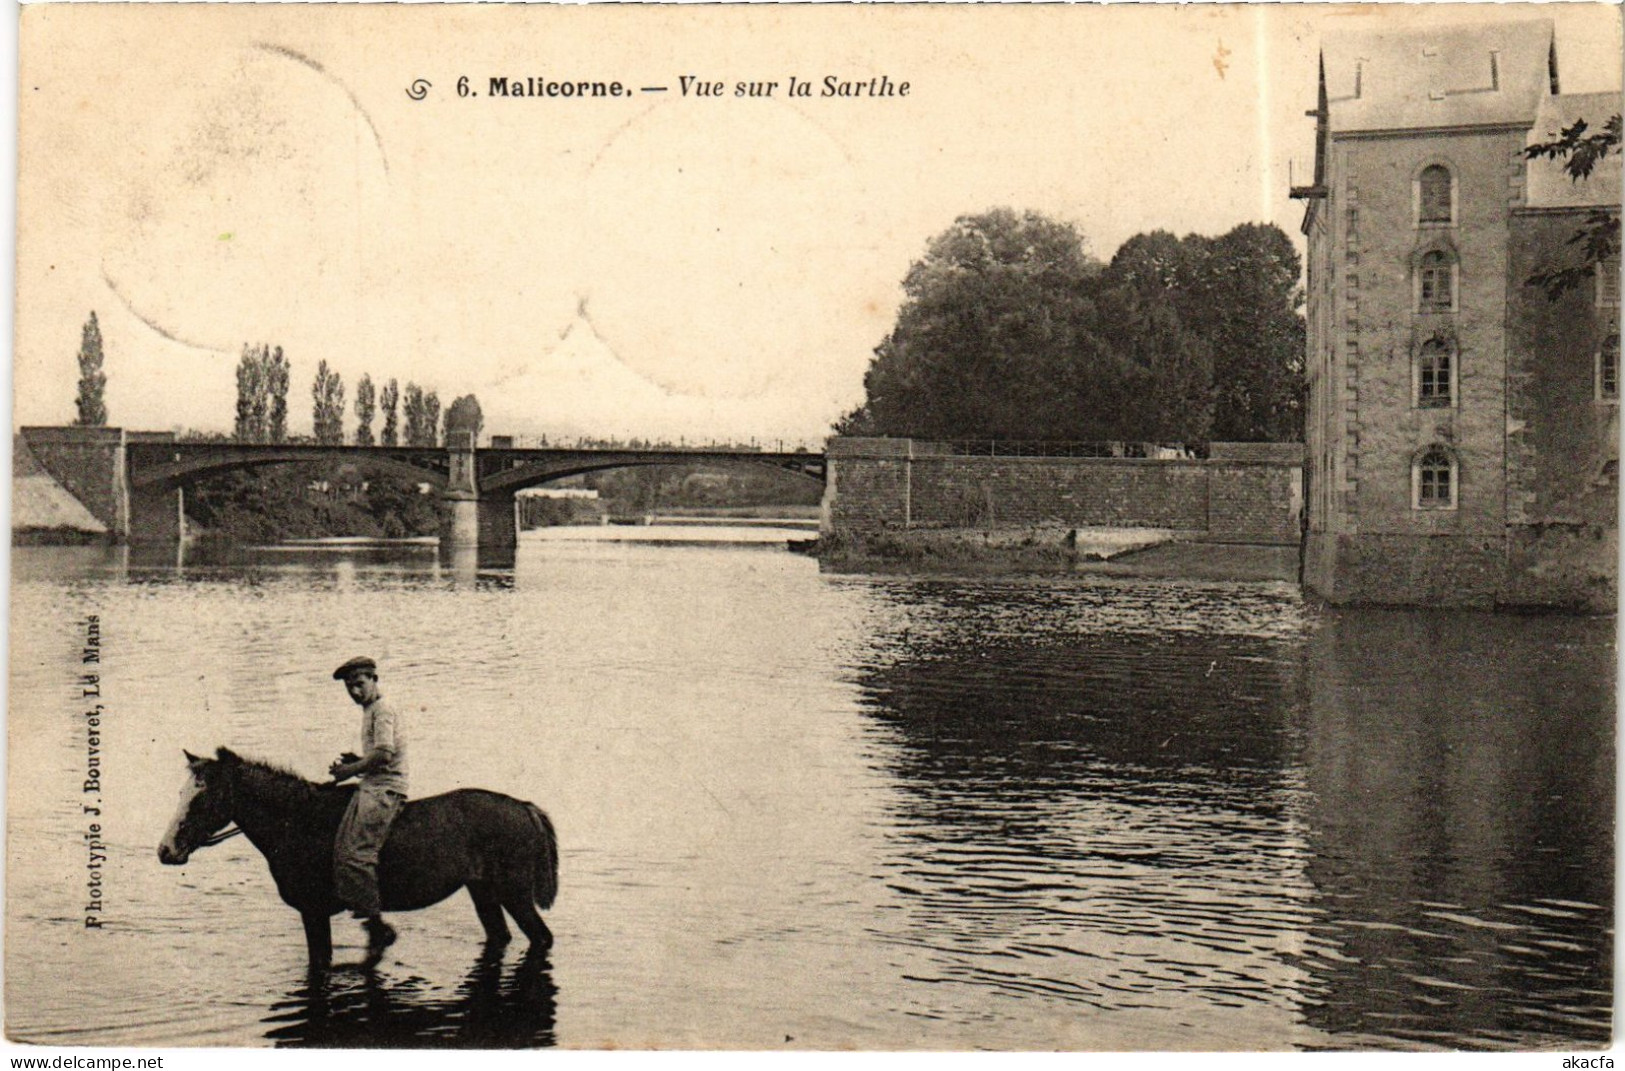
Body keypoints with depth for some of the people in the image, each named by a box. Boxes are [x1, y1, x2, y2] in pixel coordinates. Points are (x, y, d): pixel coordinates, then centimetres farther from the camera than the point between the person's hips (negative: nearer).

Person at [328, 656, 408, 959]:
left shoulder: (382, 710, -7)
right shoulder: (370, 712, 24)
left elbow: (384, 754, -18)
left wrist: (351, 770, -10)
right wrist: (358, 762, 13)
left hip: (384, 789, -10)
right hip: (372, 788, 10)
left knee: (355, 854, -19)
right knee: (341, 849, -1)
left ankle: (376, 923, -15)